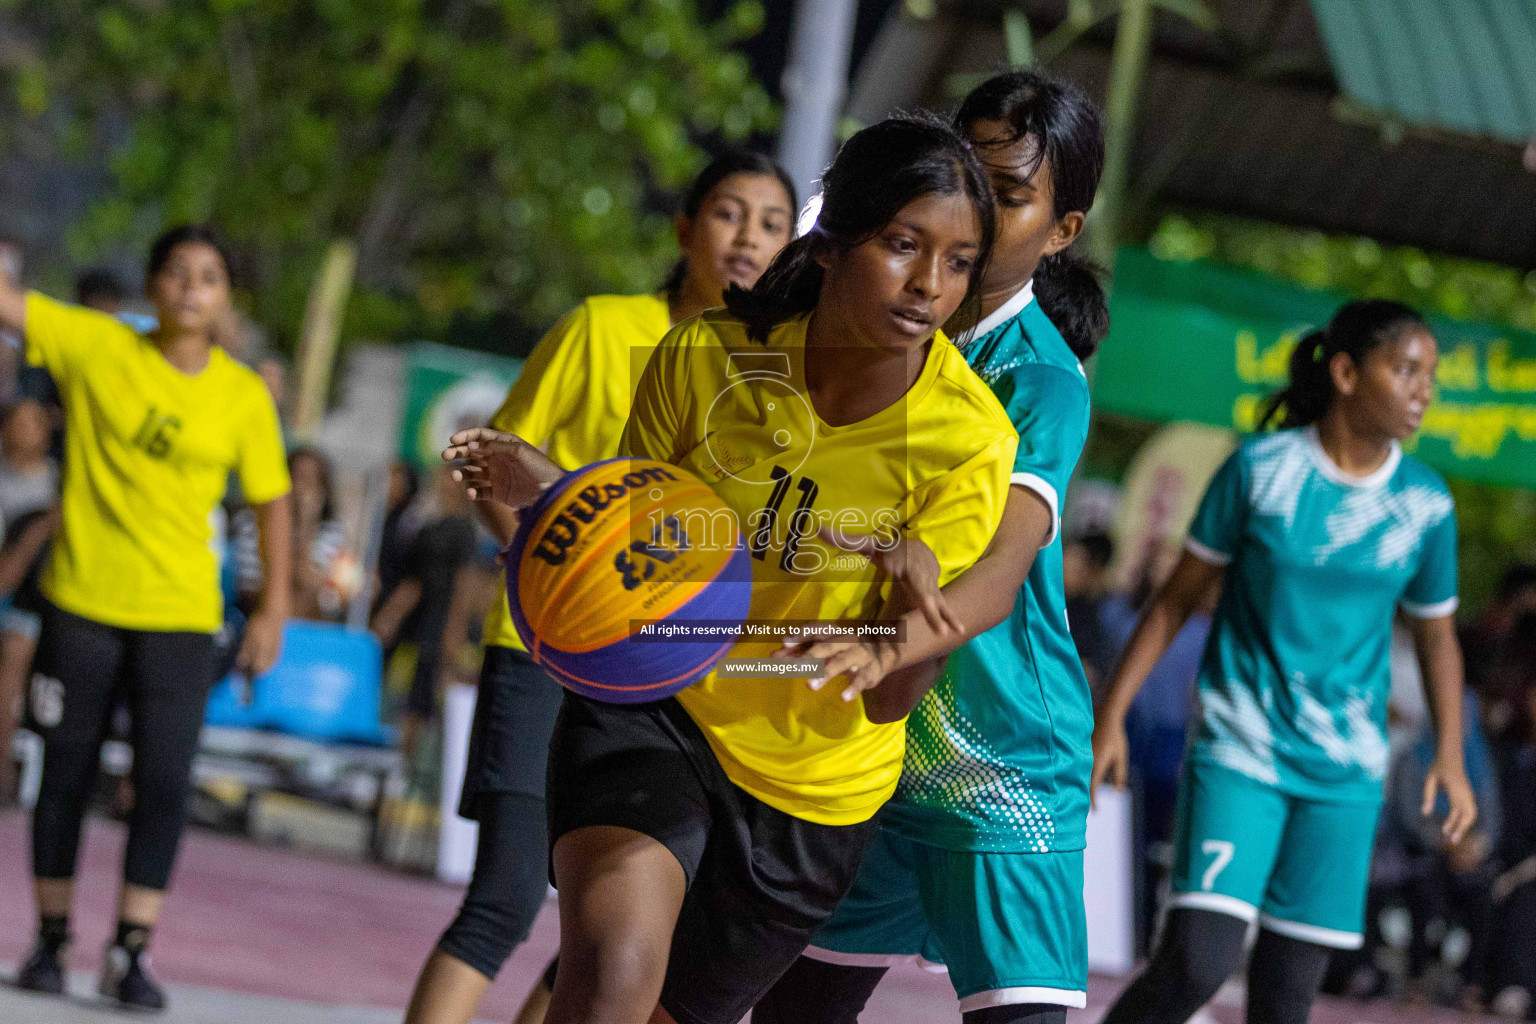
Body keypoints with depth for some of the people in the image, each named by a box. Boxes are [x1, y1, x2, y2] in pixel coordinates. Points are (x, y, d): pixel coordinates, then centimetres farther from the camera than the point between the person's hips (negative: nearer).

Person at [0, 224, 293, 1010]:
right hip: (82, 600, 0)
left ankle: (130, 953, 1)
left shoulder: (245, 397, -1)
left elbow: (271, 502, 7)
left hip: (180, 614, 0)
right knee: (66, 773, 7)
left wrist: (274, 609, 4)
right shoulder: (96, 347, -3)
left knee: (164, 781, -7)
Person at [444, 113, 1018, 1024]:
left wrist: (916, 590, -39)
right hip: (654, 708, -1)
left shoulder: (971, 437, -16)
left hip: (817, 785, 1)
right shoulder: (703, 358, -13)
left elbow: (885, 701, -17)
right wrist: (554, 495, -19)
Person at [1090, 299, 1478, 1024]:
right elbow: (1178, 596, 2)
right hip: (1239, 750, -3)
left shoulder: (1425, 505, 3)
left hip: (1344, 771, 3)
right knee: (1196, 962, -17)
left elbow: (1436, 637, 15)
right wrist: (1110, 718, 0)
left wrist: (1449, 758, 3)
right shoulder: (1260, 467, -5)